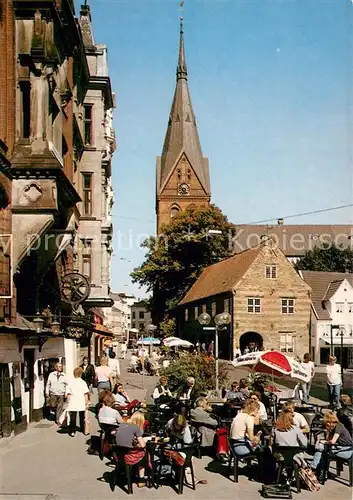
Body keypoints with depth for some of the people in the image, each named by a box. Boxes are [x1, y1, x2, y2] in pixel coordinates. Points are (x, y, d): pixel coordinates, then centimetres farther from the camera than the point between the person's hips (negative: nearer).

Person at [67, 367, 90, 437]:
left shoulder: (71, 383, -1)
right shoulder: (83, 382, -4)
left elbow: (69, 394, 1)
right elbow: (86, 393, -4)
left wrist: (68, 402, 10)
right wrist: (86, 402, 4)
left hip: (73, 403, 0)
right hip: (81, 403, 0)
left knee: (73, 418, 2)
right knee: (82, 417, 13)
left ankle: (72, 432, 0)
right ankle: (84, 430, 20)